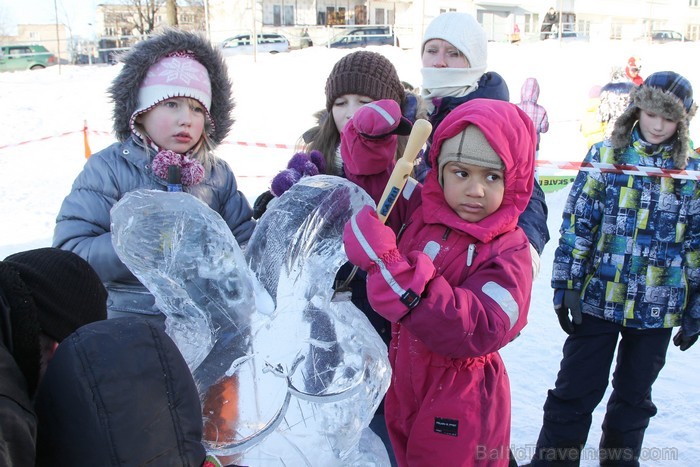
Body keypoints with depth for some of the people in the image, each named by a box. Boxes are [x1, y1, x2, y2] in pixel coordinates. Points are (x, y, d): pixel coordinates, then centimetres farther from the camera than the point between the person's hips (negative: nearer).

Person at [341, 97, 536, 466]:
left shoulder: (507, 251, -17)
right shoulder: (418, 209, -2)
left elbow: (477, 330, -33)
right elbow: (371, 178, 16)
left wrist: (389, 264, -40)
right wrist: (370, 138, -8)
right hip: (398, 394, 5)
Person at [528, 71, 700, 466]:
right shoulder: (606, 156, -2)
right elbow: (577, 225, -4)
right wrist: (566, 285, -9)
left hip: (658, 309, 2)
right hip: (598, 299, -1)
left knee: (635, 398, 17)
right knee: (575, 393, 4)